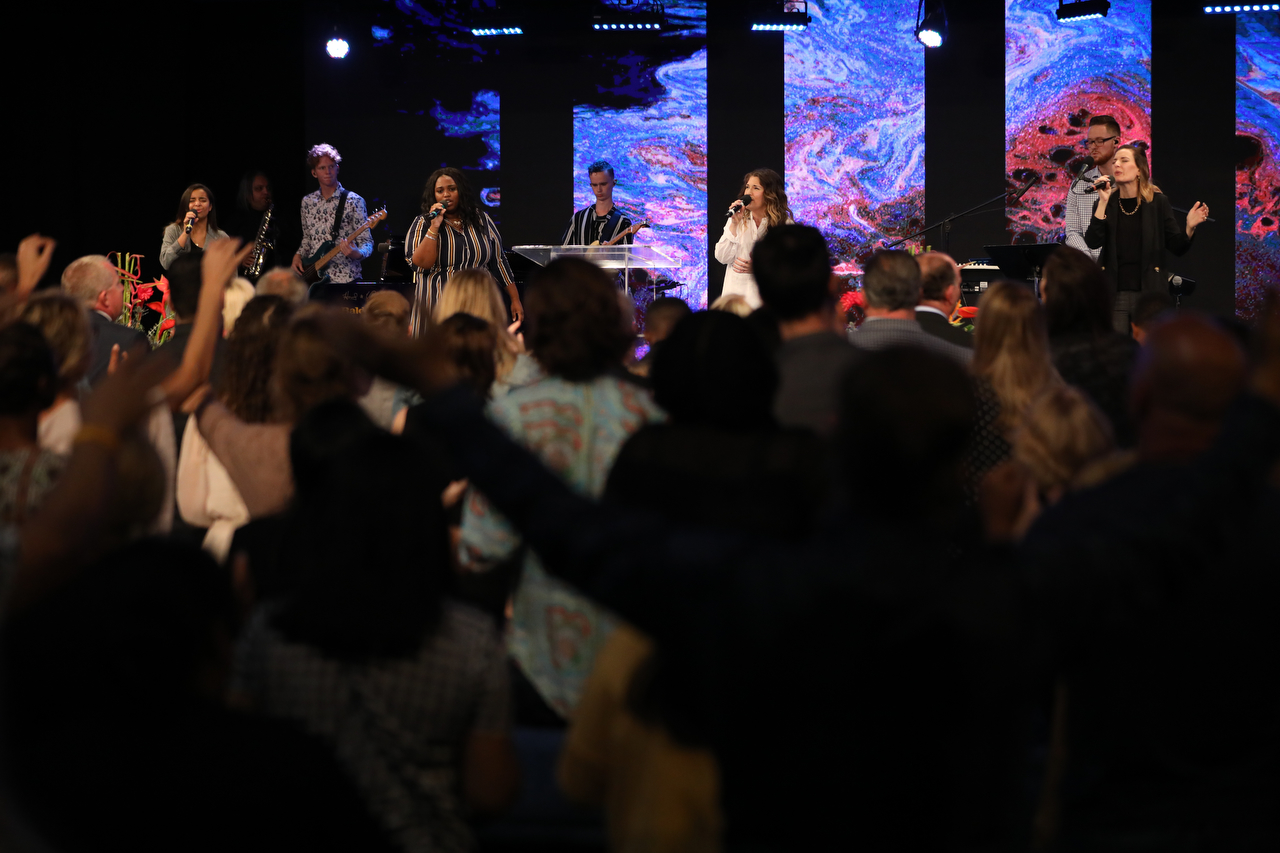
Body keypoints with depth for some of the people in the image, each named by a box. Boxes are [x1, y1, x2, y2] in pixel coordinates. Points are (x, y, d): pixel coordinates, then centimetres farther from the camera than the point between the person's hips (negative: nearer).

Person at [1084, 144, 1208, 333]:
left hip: (1149, 293, -2)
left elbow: (1177, 247, 1)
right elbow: (1093, 242, -8)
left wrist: (1190, 227, -19)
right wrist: (1103, 202, -13)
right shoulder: (1107, 202, 5)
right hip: (1115, 295, 2)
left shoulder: (1157, 202, 0)